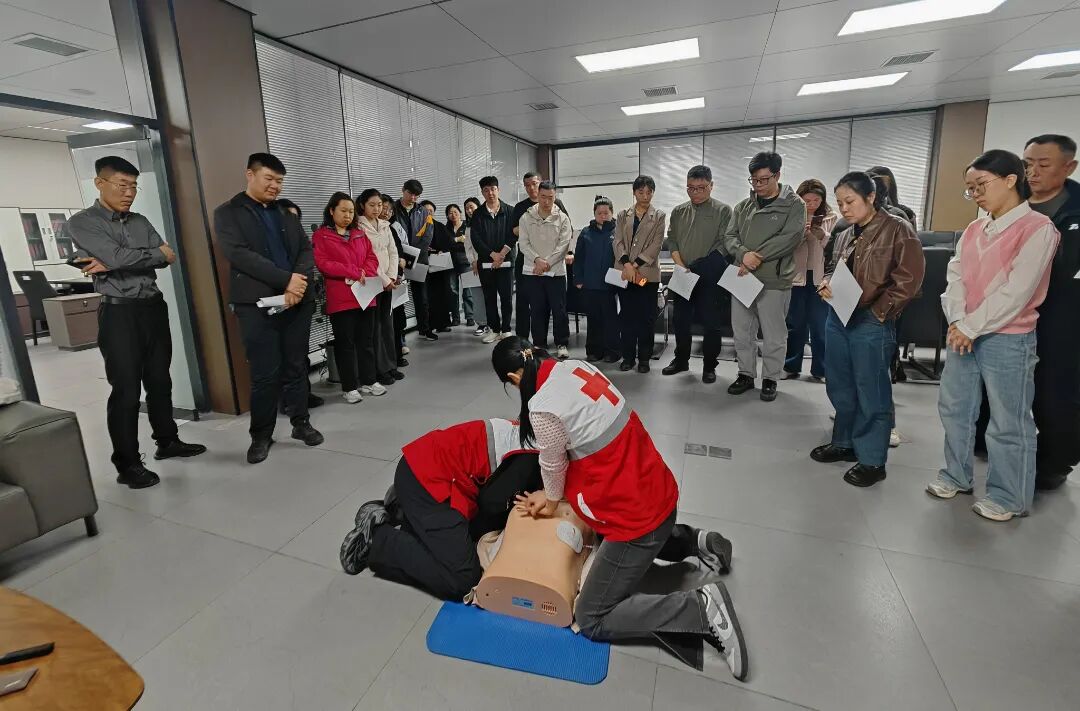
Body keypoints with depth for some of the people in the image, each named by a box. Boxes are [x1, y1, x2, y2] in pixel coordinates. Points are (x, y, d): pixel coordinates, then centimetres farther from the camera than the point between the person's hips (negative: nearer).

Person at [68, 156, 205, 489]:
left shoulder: (141, 221, 13)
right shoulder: (82, 222, -3)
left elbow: (167, 257, -3)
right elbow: (118, 257, -19)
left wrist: (111, 264, -12)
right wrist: (158, 253, -3)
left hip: (154, 307, 5)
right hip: (119, 313, -5)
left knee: (159, 380, 14)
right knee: (126, 390, -2)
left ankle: (167, 441, 29)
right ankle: (127, 465, 8)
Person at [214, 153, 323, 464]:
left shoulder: (285, 213, 16)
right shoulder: (228, 213, 1)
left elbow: (307, 249, 7)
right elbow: (239, 254, -13)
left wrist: (299, 281, -12)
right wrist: (286, 279, -18)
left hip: (297, 301, 4)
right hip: (257, 305, -4)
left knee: (297, 367, 10)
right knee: (265, 374, 0)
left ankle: (301, 423, 24)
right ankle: (261, 435, 15)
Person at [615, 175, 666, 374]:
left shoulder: (659, 216, 7)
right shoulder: (623, 215, 13)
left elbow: (656, 245, -4)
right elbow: (618, 242, 2)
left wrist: (636, 265, -13)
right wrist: (626, 264, -14)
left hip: (647, 273, -2)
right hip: (625, 273, 2)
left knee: (646, 317, 2)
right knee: (627, 316, 6)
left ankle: (644, 357, 12)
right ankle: (628, 356, 15)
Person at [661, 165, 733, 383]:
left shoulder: (723, 210, 0)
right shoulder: (678, 211, 11)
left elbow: (723, 245, -5)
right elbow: (671, 241, 8)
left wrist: (698, 268, -13)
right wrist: (681, 266, -8)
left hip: (710, 278, -3)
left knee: (711, 323, 1)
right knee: (681, 321, 11)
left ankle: (709, 365, 14)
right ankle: (681, 359, 27)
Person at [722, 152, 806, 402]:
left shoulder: (794, 204, -1)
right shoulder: (743, 206, 13)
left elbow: (791, 237, -13)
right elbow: (729, 237, 5)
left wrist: (757, 257, -17)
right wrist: (744, 254, -16)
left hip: (774, 280, -4)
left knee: (773, 335, 4)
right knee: (742, 331, 11)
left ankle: (770, 379, 19)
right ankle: (746, 374, 25)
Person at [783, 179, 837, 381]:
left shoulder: (831, 218, 3)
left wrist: (822, 235, -20)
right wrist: (801, 232, -20)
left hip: (820, 277, 0)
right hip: (796, 277, 0)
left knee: (820, 325, 5)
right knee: (795, 324, 9)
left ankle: (820, 369, 16)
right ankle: (791, 366, 19)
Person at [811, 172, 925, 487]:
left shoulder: (898, 230, -7)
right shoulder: (846, 236, 12)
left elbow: (909, 280, -12)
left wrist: (878, 312, -15)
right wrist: (826, 284, 1)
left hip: (871, 324, -7)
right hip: (837, 318, 7)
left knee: (871, 392, 2)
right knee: (839, 387, 15)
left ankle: (872, 460, 15)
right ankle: (844, 443, 32)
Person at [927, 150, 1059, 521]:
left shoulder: (1038, 228, -9)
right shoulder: (973, 230, 11)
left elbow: (1016, 293, -16)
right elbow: (956, 276, 2)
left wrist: (970, 327, -14)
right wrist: (957, 323, -11)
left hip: (1008, 340, -7)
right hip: (965, 335, 7)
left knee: (1008, 423, 4)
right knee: (952, 407, 15)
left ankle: (1009, 498, 19)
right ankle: (956, 476, 31)